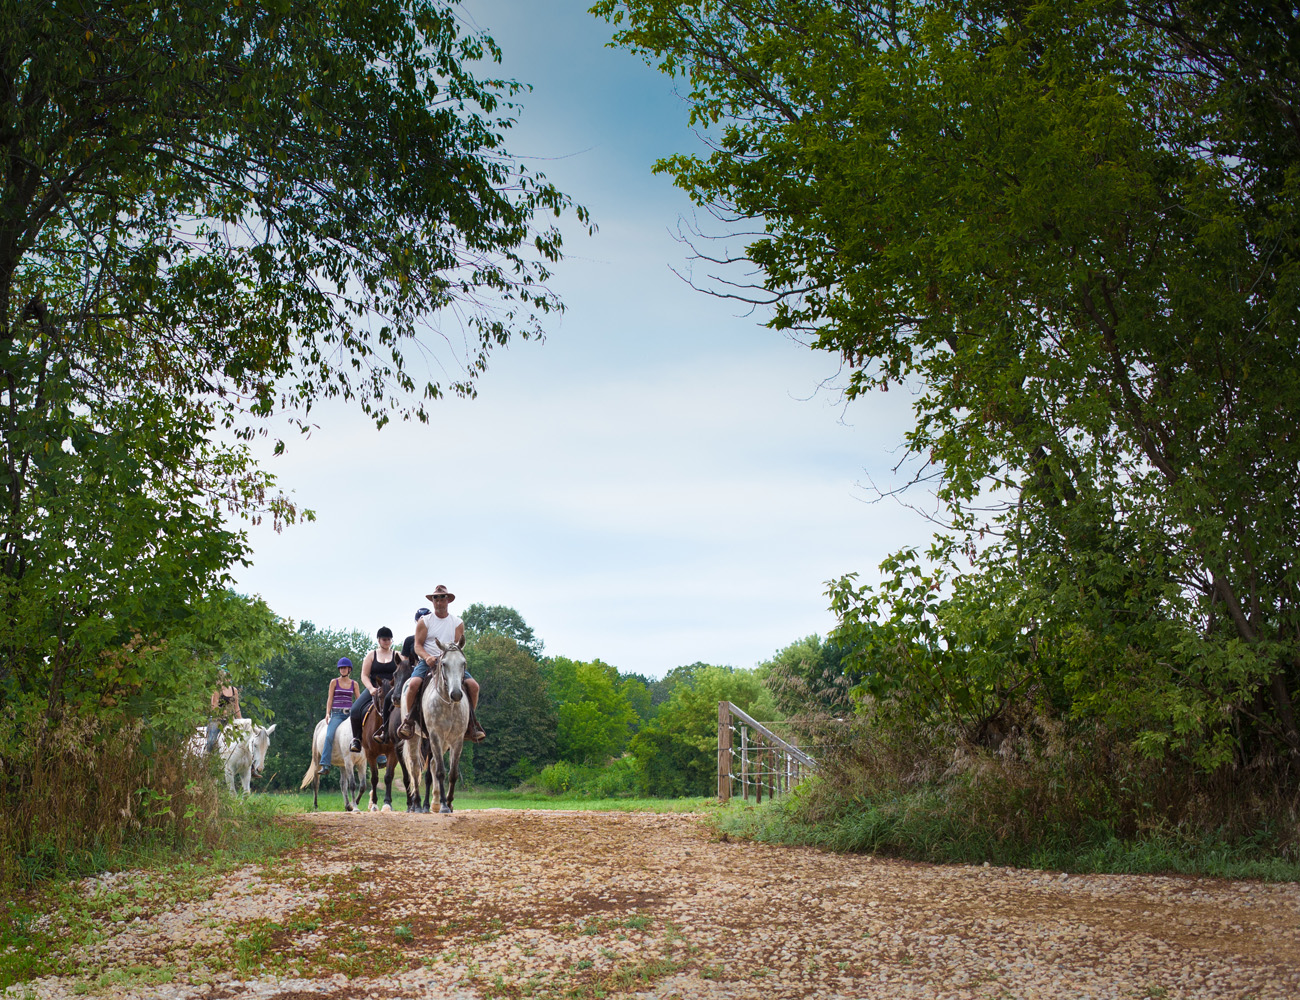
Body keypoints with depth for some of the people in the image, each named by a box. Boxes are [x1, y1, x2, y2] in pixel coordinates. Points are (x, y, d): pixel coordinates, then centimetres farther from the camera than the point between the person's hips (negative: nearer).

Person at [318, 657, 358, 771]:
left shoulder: (354, 684, 13)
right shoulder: (334, 682, 8)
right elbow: (330, 699, 5)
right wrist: (327, 713, -7)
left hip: (350, 713, 2)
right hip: (337, 714, -2)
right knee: (329, 736, -25)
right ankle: (325, 764, -27)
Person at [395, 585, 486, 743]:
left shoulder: (457, 623, 11)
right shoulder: (424, 621, 8)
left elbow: (458, 646, 5)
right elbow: (417, 645, 1)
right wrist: (427, 657, -19)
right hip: (428, 661, -1)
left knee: (473, 685, -19)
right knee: (414, 683, -32)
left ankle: (471, 723, -3)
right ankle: (408, 720, -13)